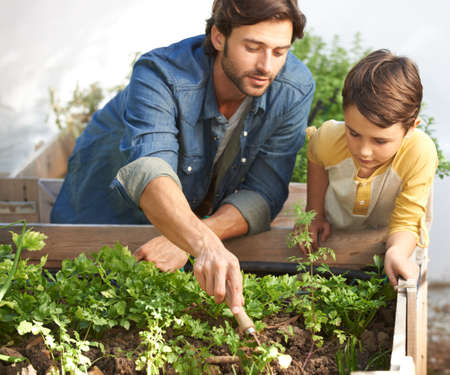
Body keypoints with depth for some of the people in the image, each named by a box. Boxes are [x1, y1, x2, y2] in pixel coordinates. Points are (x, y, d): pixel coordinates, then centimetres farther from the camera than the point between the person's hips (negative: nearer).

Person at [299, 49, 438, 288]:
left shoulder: (420, 155, -33)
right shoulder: (329, 140, -25)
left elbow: (405, 223, -27)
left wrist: (397, 252, -49)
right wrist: (314, 213, -2)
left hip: (385, 239, -2)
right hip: (334, 233, 2)